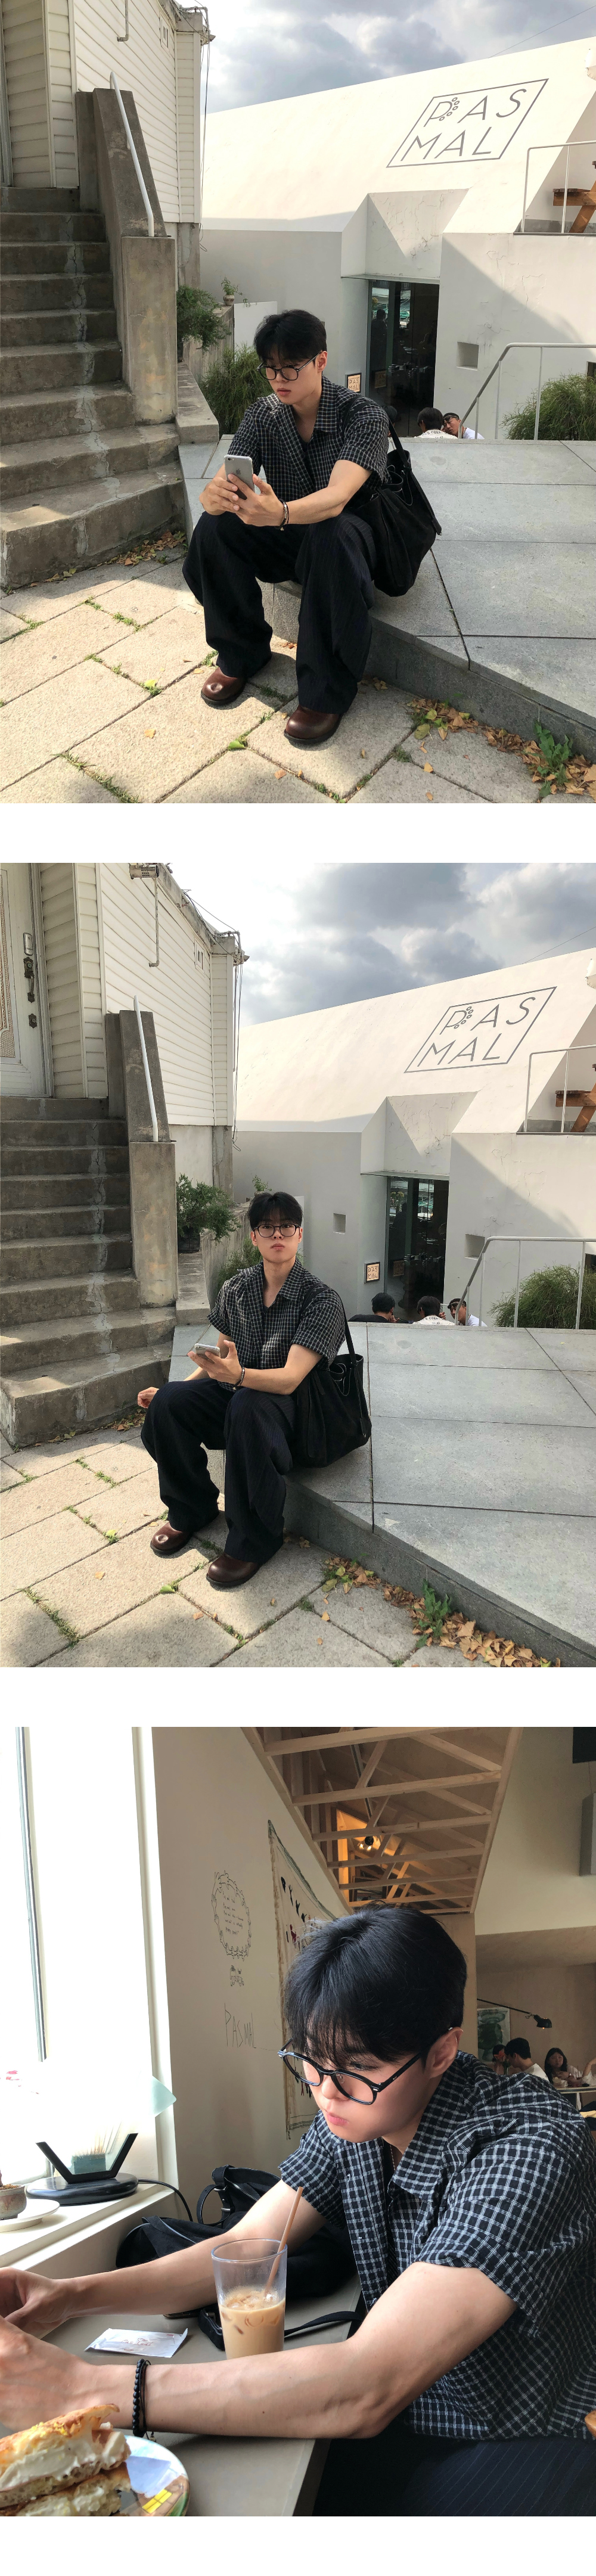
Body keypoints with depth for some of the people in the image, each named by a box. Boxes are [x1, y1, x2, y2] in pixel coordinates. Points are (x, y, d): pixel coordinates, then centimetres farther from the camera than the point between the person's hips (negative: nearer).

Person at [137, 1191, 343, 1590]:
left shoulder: (321, 1299, -14)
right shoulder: (236, 1289, 3)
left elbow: (290, 1378, -25)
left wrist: (238, 1375, -44)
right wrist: (172, 1393, 0)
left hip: (288, 1407, -5)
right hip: (234, 1394, 6)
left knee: (246, 1406, -40)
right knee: (166, 1404, -22)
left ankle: (255, 1538, -26)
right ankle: (191, 1509, 3)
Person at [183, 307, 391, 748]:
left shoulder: (365, 416, -21)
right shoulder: (263, 415, -6)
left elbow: (336, 497, -37)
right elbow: (223, 483, -17)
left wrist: (281, 513, -58)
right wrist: (216, 496, -44)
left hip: (351, 537, -4)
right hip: (286, 544, 4)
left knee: (332, 537, -39)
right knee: (216, 526, -23)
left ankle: (328, 690, -28)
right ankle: (241, 652, -2)